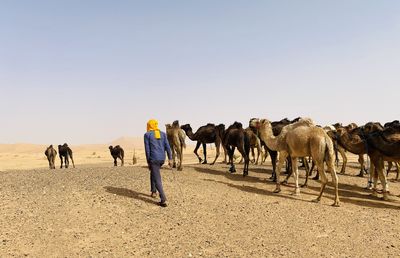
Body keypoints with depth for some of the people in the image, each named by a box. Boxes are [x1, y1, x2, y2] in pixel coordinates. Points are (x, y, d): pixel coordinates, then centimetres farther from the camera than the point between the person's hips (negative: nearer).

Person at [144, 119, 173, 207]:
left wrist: (148, 162, -1)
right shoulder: (163, 134, 8)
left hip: (153, 159, -5)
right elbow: (167, 147, 1)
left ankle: (164, 200, -11)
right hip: (162, 159, 5)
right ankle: (153, 192, 34)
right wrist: (170, 159, 1)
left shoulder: (147, 134, -3)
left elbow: (147, 149, -6)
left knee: (157, 179, -3)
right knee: (153, 173, 30)